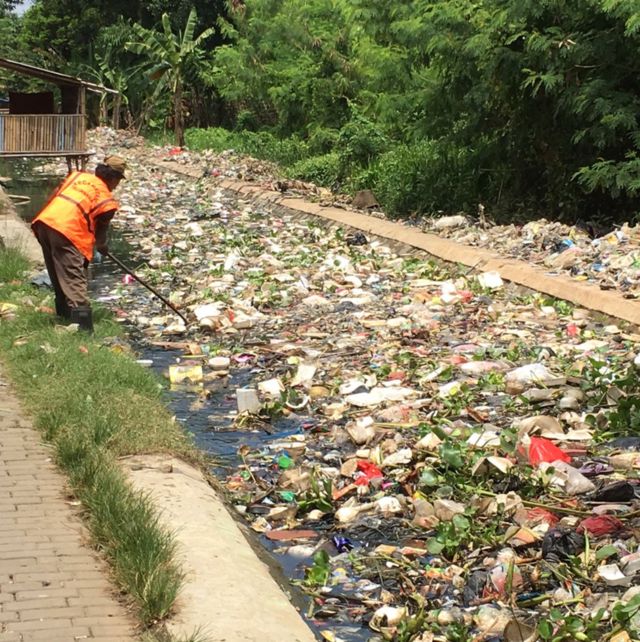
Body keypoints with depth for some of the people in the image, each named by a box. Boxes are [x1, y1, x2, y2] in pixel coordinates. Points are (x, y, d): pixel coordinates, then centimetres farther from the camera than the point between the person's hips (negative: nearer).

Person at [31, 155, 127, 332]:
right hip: (67, 232, -6)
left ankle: (65, 315, 34)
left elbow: (56, 196, 23)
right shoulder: (106, 199, 6)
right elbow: (101, 228, 18)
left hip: (44, 222, 7)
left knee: (59, 276, 22)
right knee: (75, 281, -9)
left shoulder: (77, 175, 20)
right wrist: (102, 245, 39)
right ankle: (83, 327, -18)